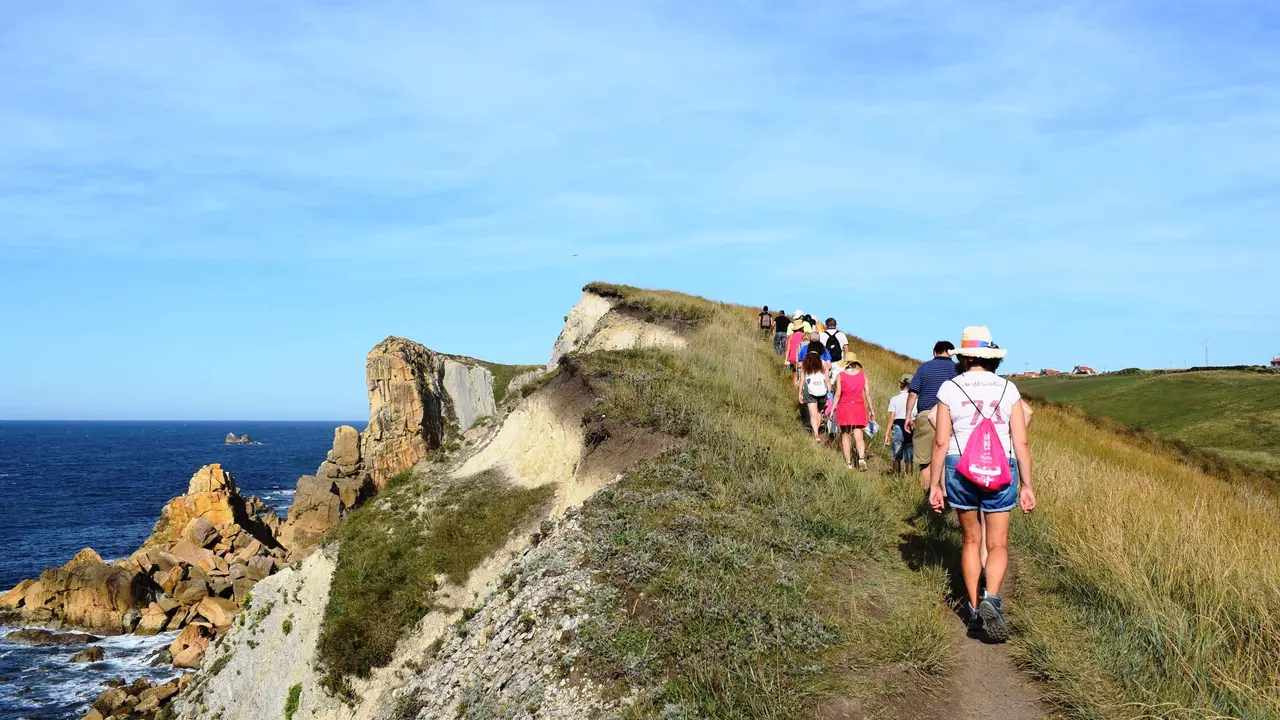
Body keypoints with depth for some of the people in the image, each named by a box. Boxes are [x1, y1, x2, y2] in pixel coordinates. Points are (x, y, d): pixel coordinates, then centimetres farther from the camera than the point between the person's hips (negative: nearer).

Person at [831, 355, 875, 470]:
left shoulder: (840, 375, -2)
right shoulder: (863, 374, 4)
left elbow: (838, 394, -4)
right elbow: (867, 393, 3)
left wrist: (833, 409, 3)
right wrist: (871, 410, 10)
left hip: (844, 406, -1)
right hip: (859, 407, 1)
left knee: (845, 434, 9)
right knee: (858, 436, 2)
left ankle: (848, 462, 9)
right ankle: (861, 458, -20)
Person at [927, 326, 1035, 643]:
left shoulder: (949, 389, -2)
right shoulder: (1008, 389, 1)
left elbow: (941, 443, -4)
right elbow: (1021, 442, -1)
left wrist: (934, 484, 2)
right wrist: (1026, 485, 5)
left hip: (960, 470, 0)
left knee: (971, 540, 17)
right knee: (997, 545, 7)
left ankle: (973, 609, 18)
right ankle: (991, 599, -18)